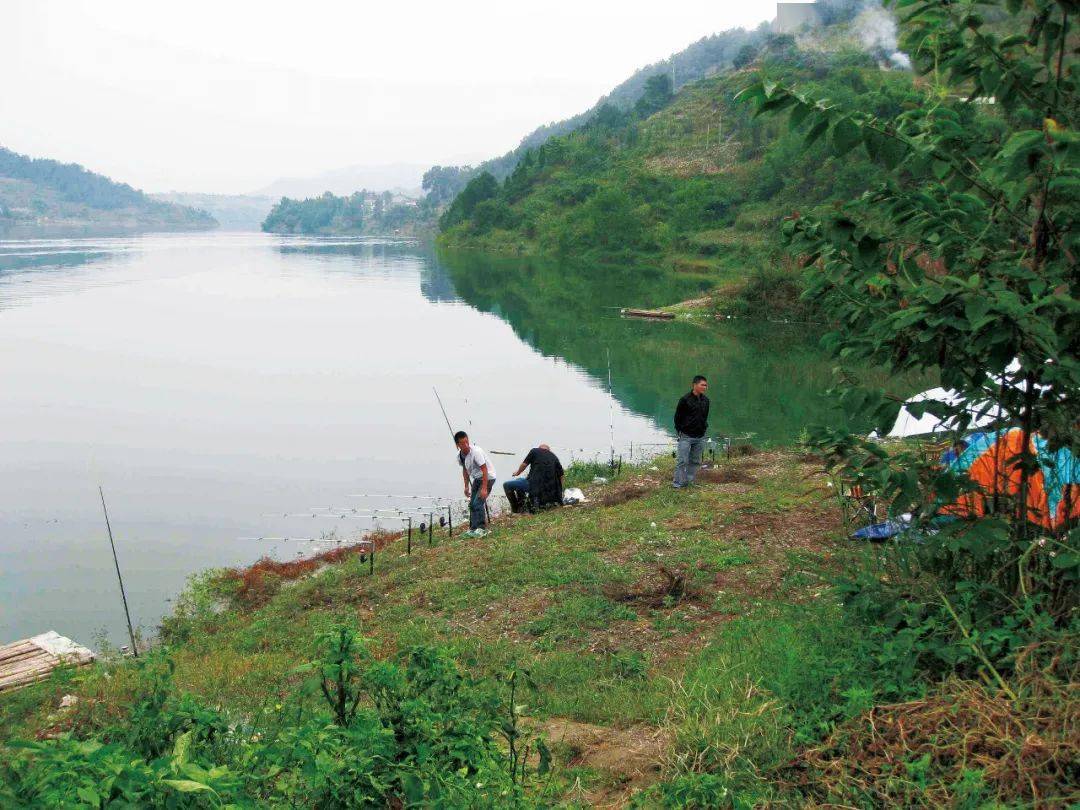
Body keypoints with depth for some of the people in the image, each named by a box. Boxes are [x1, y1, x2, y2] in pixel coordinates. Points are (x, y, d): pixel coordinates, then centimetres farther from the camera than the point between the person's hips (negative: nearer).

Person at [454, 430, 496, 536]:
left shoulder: (476, 452, -28)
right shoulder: (460, 455, -5)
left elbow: (484, 470, -27)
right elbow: (465, 470, 13)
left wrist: (484, 488, -28)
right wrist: (466, 486, 11)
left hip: (488, 477, -8)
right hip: (476, 479, 8)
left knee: (478, 502, -17)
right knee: (472, 504, 9)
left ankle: (482, 528, -9)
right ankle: (473, 529, 19)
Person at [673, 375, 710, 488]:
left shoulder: (706, 400, 6)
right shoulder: (685, 399, -11)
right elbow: (677, 417, -4)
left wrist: (704, 428, 11)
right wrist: (680, 432, -2)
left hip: (700, 437, 6)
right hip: (686, 436, -6)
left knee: (695, 461, 10)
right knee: (682, 461, -6)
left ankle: (689, 482, 20)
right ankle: (677, 483, 0)